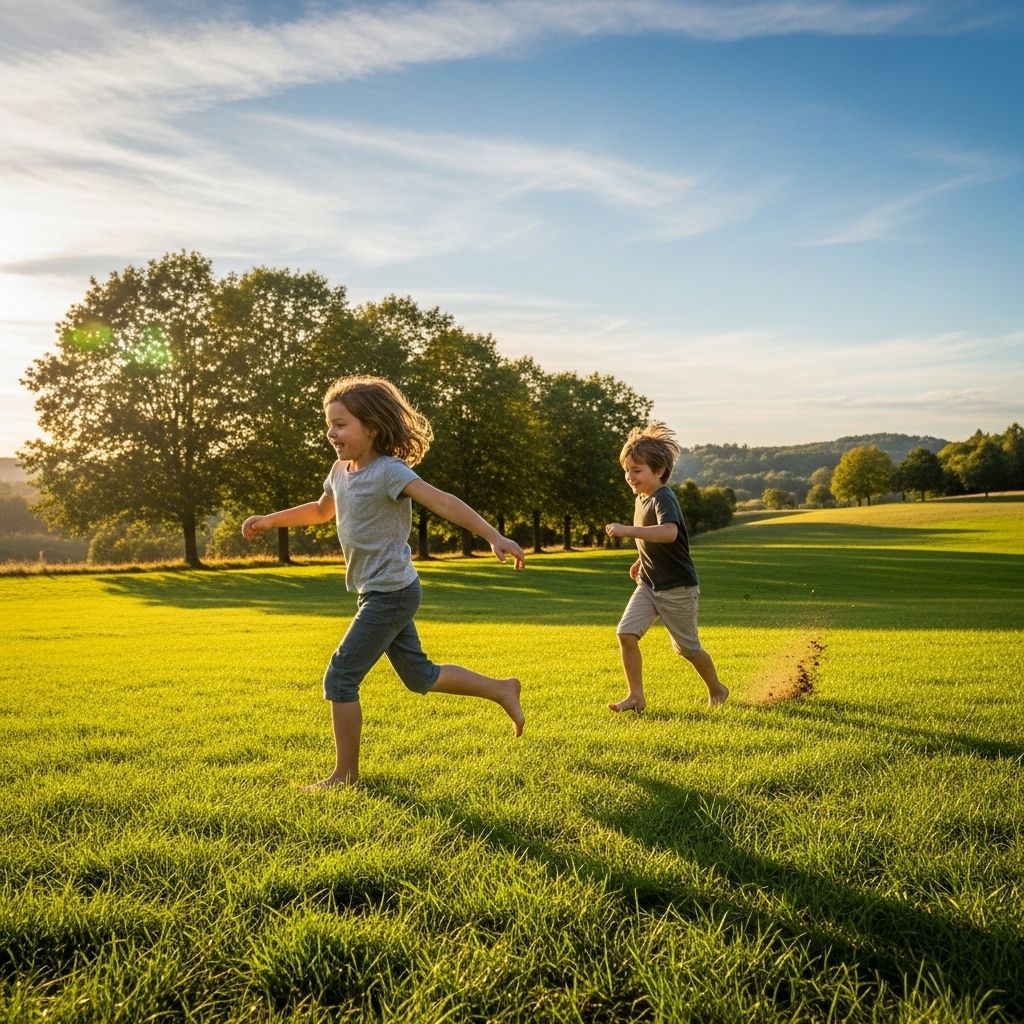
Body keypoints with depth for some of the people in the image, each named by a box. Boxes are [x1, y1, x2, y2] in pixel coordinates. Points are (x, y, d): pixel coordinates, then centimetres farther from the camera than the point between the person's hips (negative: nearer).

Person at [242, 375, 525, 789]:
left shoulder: (388, 472, -18)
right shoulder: (341, 471, 8)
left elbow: (443, 502, -27)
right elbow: (321, 510, 28)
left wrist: (494, 536, -35)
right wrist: (270, 520, 24)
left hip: (390, 594, -9)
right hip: (378, 594, 9)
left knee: (340, 678, -6)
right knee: (420, 677, 18)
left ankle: (345, 774, 7)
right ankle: (502, 690, 31)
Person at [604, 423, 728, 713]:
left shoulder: (664, 499, -21)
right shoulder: (641, 499, 7)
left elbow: (669, 533, -42)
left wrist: (627, 530, -47)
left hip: (678, 588, -7)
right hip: (649, 585, 7)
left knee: (687, 647, 8)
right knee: (626, 632, -10)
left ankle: (716, 689, 34)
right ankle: (636, 696, -2)